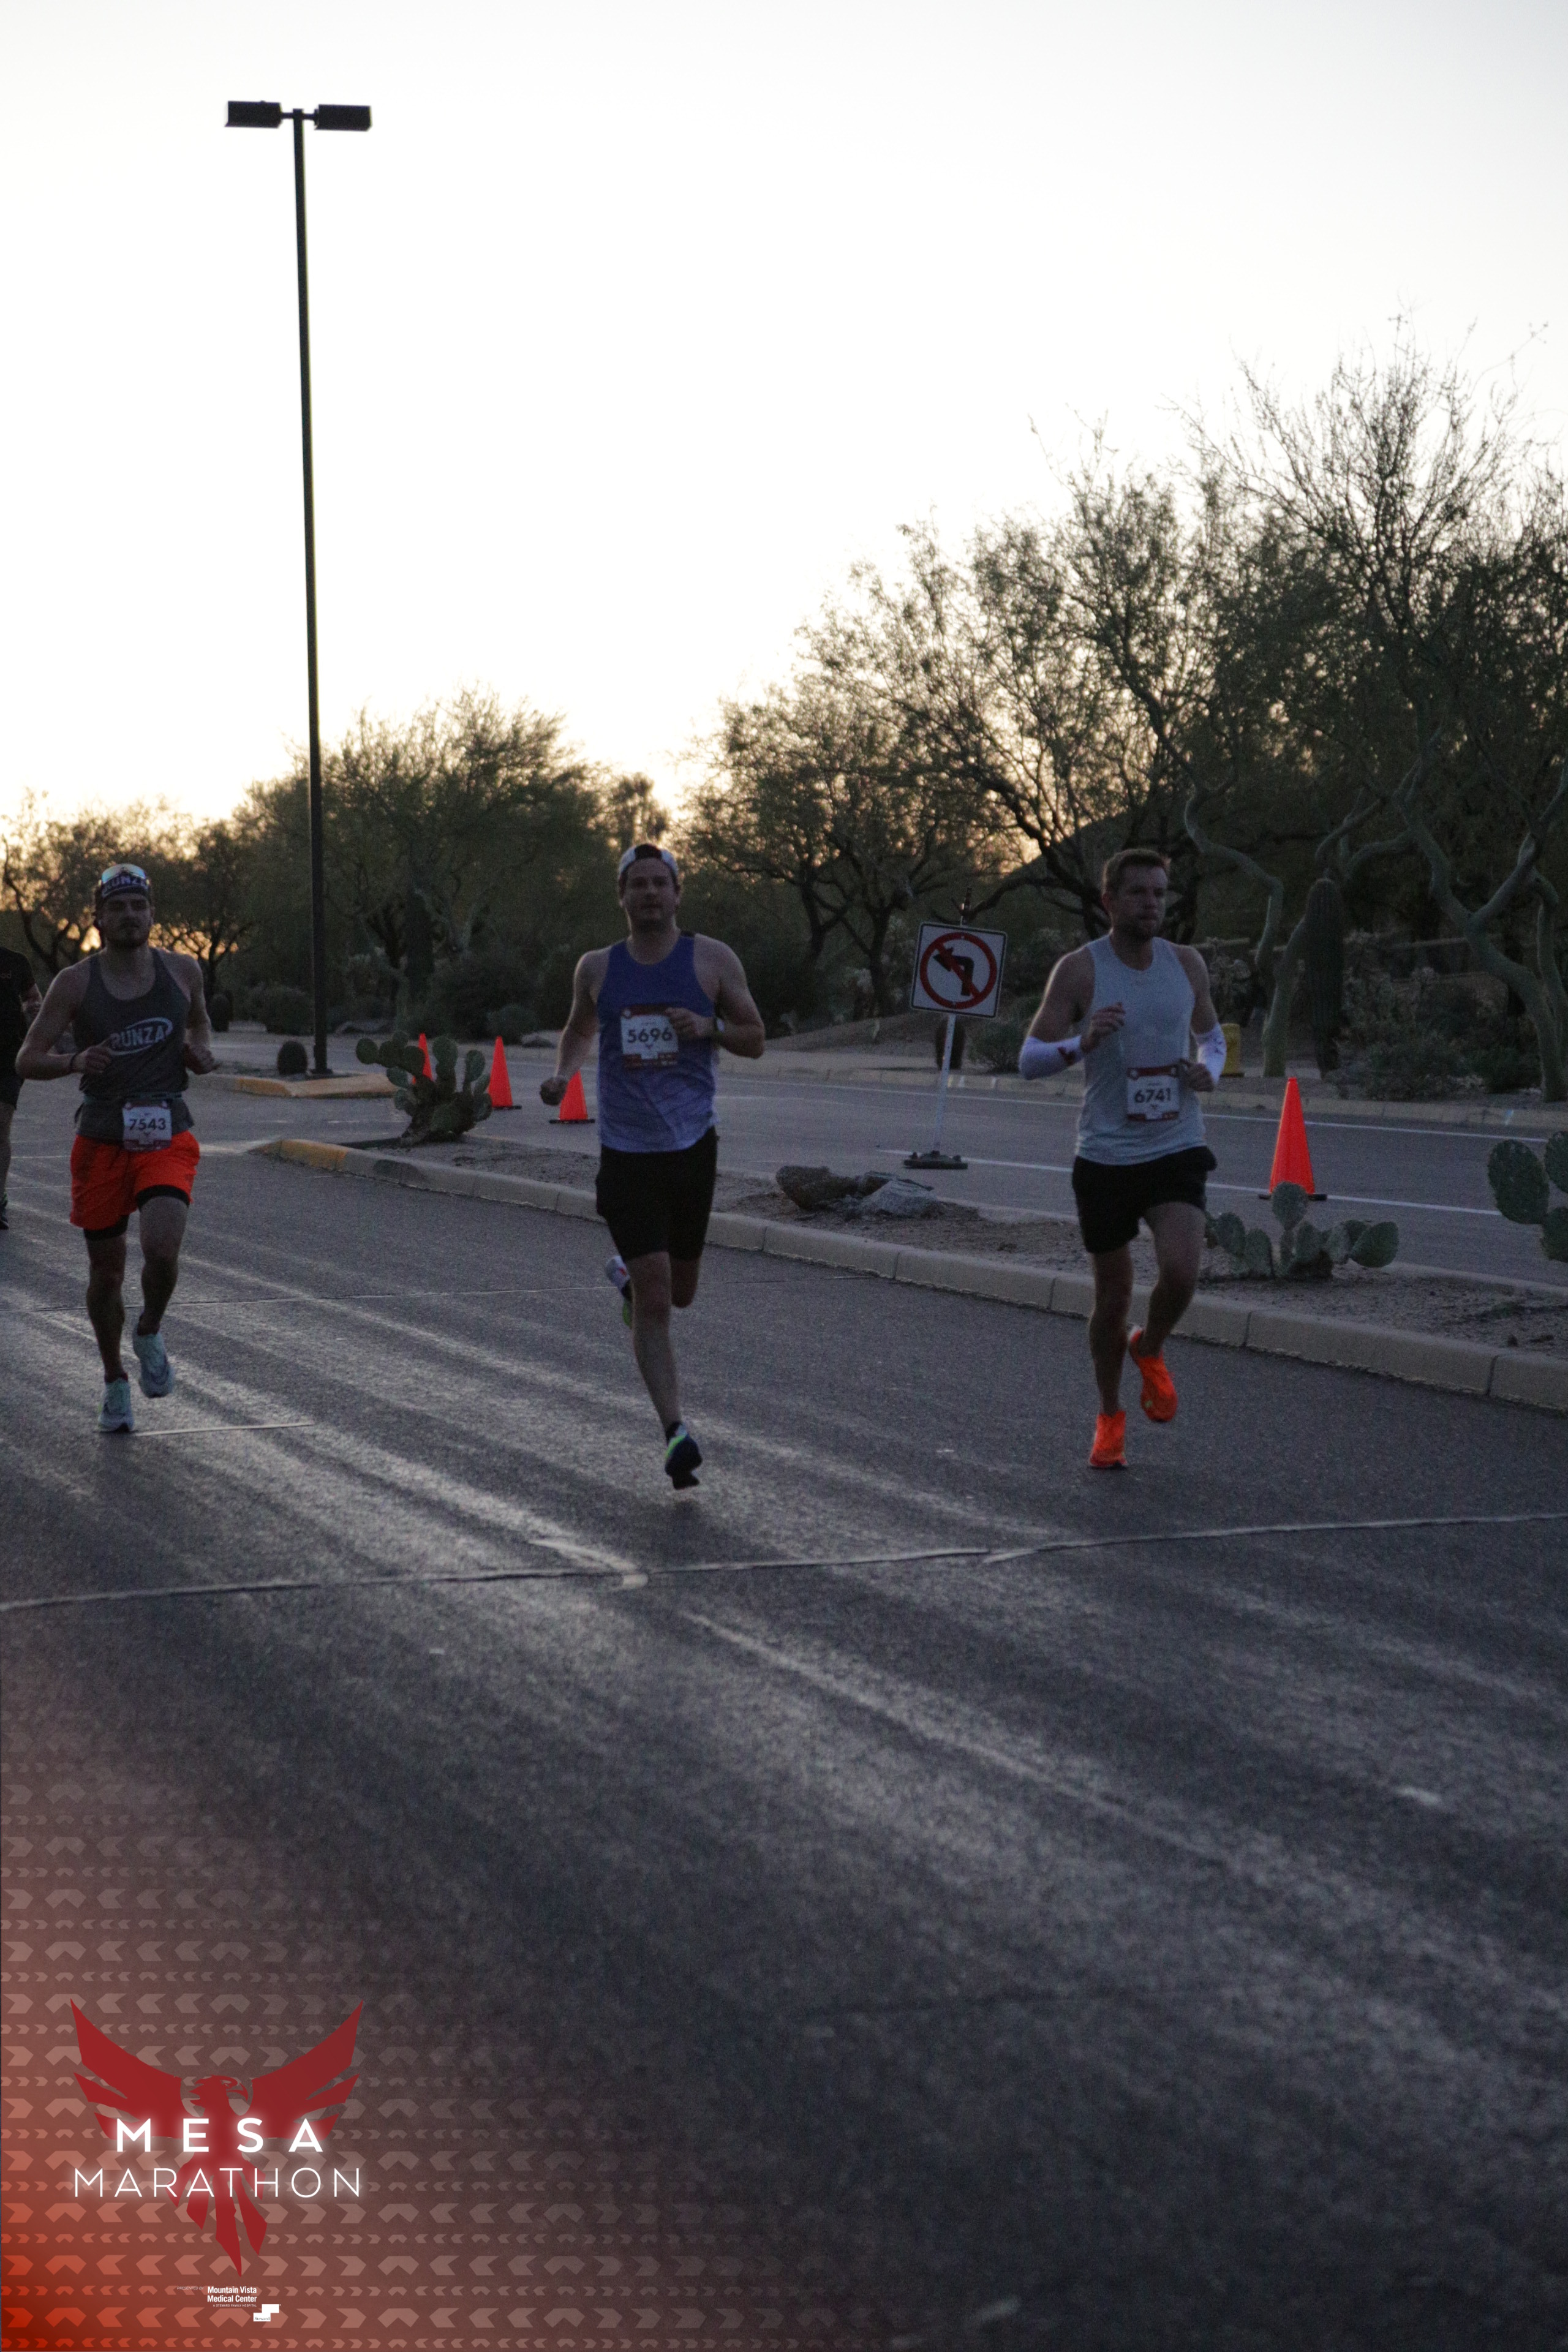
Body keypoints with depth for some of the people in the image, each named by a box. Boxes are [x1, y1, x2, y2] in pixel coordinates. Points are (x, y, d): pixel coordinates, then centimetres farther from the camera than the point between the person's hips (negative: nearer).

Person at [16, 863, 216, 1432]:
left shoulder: (182, 970, 2)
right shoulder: (75, 983, -3)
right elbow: (28, 1060, -3)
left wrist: (202, 1054, 0)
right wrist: (75, 1062, -23)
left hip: (167, 1136, 0)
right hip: (101, 1142, 0)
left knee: (162, 1247, -23)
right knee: (106, 1269, 8)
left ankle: (150, 1332, 9)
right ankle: (115, 1383, 29)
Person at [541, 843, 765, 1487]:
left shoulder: (713, 961, 2)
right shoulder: (597, 969, 6)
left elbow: (754, 1040, 7)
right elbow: (579, 1029, 24)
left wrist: (710, 1028, -13)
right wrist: (562, 1072, 3)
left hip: (693, 1144, 1)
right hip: (625, 1150, -1)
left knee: (679, 1291, 13)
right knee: (653, 1299, -10)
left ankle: (627, 1273, 47)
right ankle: (675, 1431, -8)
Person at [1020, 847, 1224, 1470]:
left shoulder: (1186, 965, 4)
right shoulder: (1079, 971, -6)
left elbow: (1210, 1033, 21)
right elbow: (1029, 1059, -7)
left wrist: (1210, 1070, -2)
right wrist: (1081, 1045, -27)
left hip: (1175, 1150, 2)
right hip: (1105, 1156, -2)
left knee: (1181, 1271, -20)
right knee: (1113, 1295, 6)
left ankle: (1150, 1349, 14)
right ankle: (1110, 1416, 28)